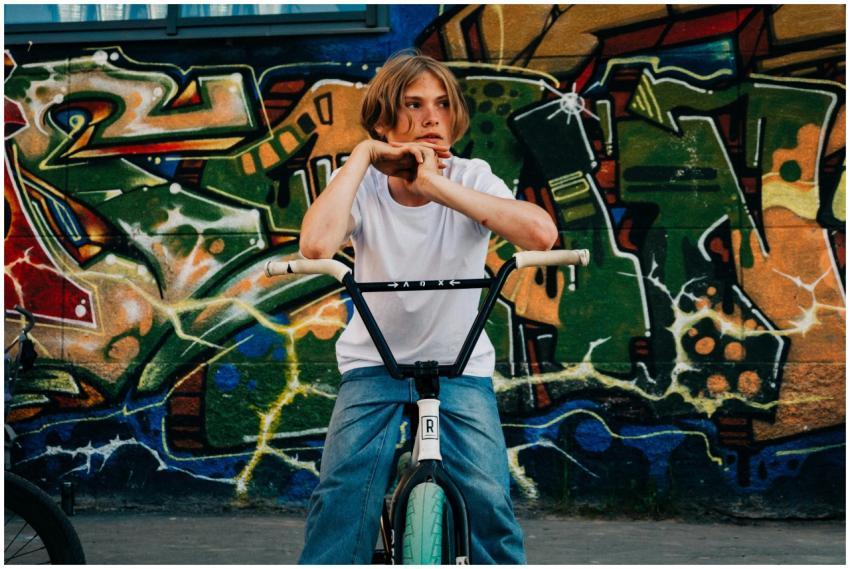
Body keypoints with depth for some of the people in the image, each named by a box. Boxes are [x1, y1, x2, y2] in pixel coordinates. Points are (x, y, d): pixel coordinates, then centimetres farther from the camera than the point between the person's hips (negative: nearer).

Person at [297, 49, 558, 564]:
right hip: (373, 366, 0)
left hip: (461, 367, 0)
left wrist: (439, 187, -32)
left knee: (488, 498, -19)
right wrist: (362, 155, -24)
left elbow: (541, 233, -32)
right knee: (343, 498, -20)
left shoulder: (472, 180, -10)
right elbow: (317, 245, -34)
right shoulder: (365, 188, -10)